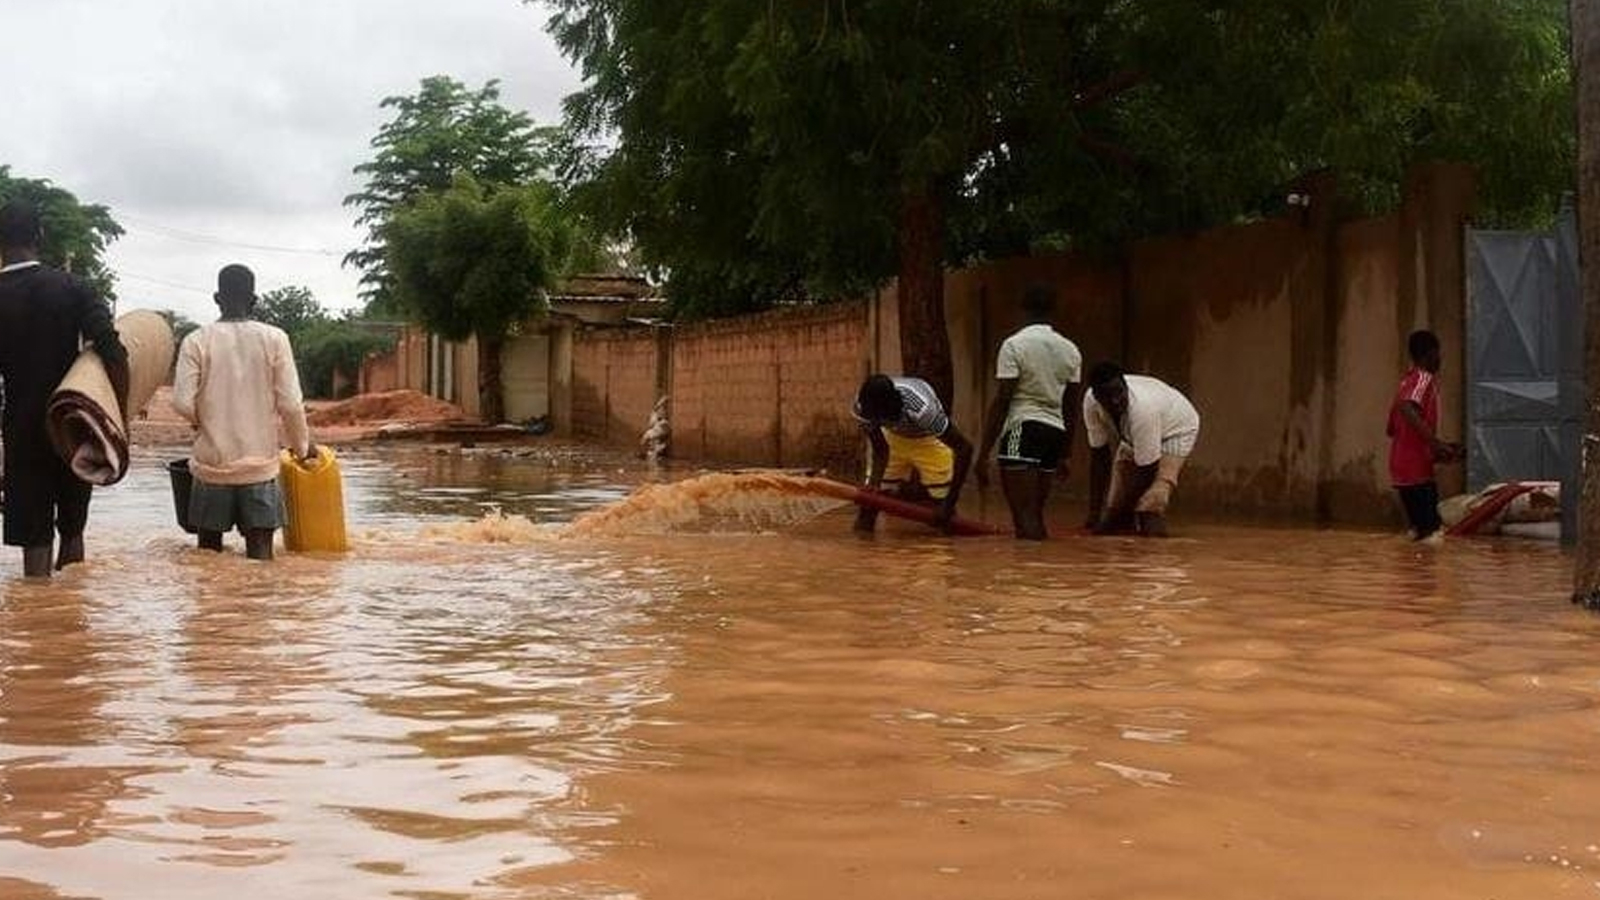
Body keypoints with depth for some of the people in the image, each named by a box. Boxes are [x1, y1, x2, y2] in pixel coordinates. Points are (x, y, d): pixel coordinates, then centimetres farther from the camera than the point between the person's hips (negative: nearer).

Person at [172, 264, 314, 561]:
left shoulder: (197, 341, -4)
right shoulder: (274, 339, -4)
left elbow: (182, 403, -10)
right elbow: (290, 404, -6)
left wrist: (206, 421, 12)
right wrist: (303, 446, 9)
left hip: (212, 465, 1)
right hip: (261, 465, 0)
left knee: (208, 553, 12)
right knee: (260, 553, 2)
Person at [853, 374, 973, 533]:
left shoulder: (921, 408, -44)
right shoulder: (862, 406, -31)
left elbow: (965, 448, -37)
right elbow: (880, 450, -13)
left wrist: (949, 503, -35)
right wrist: (874, 483, -32)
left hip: (929, 439, -3)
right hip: (892, 438, 3)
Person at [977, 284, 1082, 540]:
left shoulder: (1014, 345, -6)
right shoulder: (1070, 350, 12)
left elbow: (1001, 402, -10)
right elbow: (1071, 408, 16)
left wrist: (984, 453, -8)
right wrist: (1064, 456, 24)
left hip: (1022, 430, -6)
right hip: (1055, 432, 6)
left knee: (1024, 517, -9)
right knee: (1036, 516, 13)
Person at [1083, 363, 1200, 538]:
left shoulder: (1142, 408, -44)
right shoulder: (1090, 402, -29)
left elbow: (1146, 469, -34)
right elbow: (1099, 454, -18)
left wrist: (1123, 511, -31)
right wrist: (1094, 510, -19)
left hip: (1176, 428, -6)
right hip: (1133, 435, 6)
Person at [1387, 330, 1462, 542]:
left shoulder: (1408, 381, 19)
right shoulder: (1424, 379, -7)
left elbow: (1392, 428, 23)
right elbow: (1406, 408, -28)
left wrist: (1435, 448, 26)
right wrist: (1435, 442, -27)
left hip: (1402, 469, 9)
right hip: (1417, 470, -9)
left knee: (1420, 528, 11)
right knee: (1430, 529, -11)